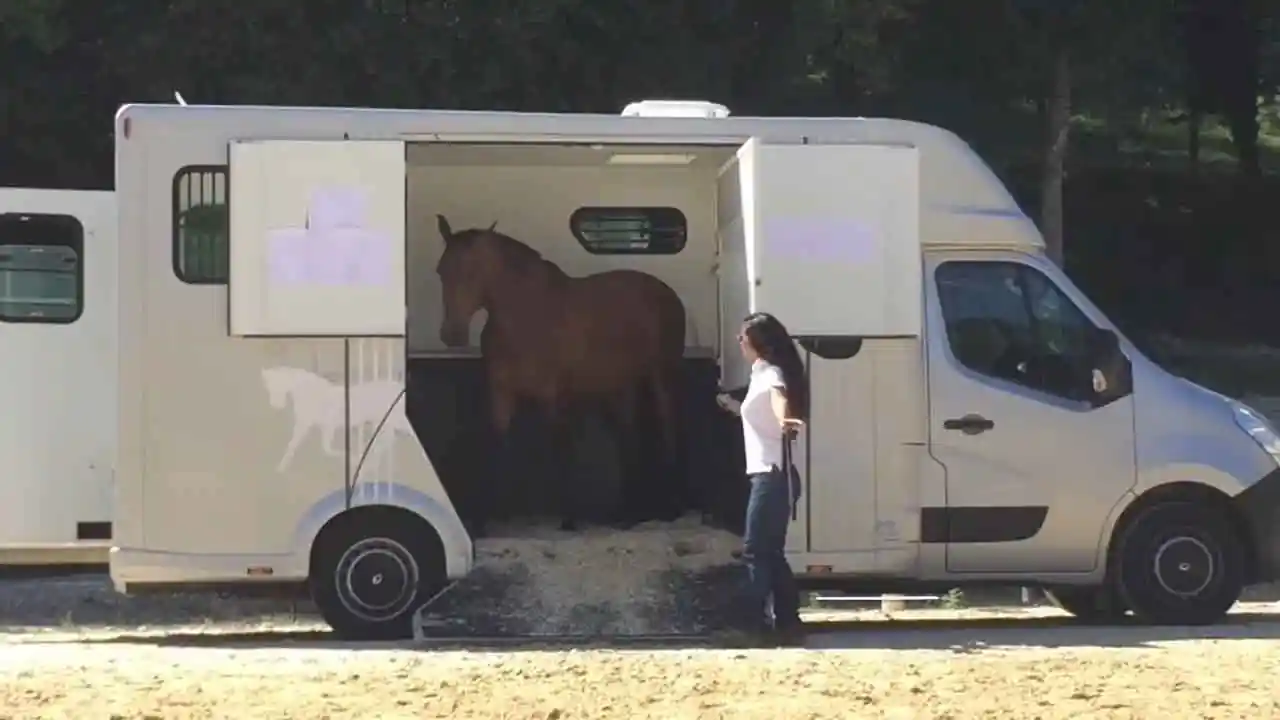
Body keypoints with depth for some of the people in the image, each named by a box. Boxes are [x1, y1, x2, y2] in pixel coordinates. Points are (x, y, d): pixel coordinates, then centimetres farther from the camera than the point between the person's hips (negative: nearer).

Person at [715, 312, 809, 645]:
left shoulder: (771, 373, -11)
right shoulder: (762, 374, 17)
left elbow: (779, 399, -36)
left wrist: (783, 420, -58)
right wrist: (733, 405, 50)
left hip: (772, 475, -10)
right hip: (768, 475, 10)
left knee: (755, 550, -10)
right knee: (769, 552, 11)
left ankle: (752, 622, -10)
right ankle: (787, 621, 12)